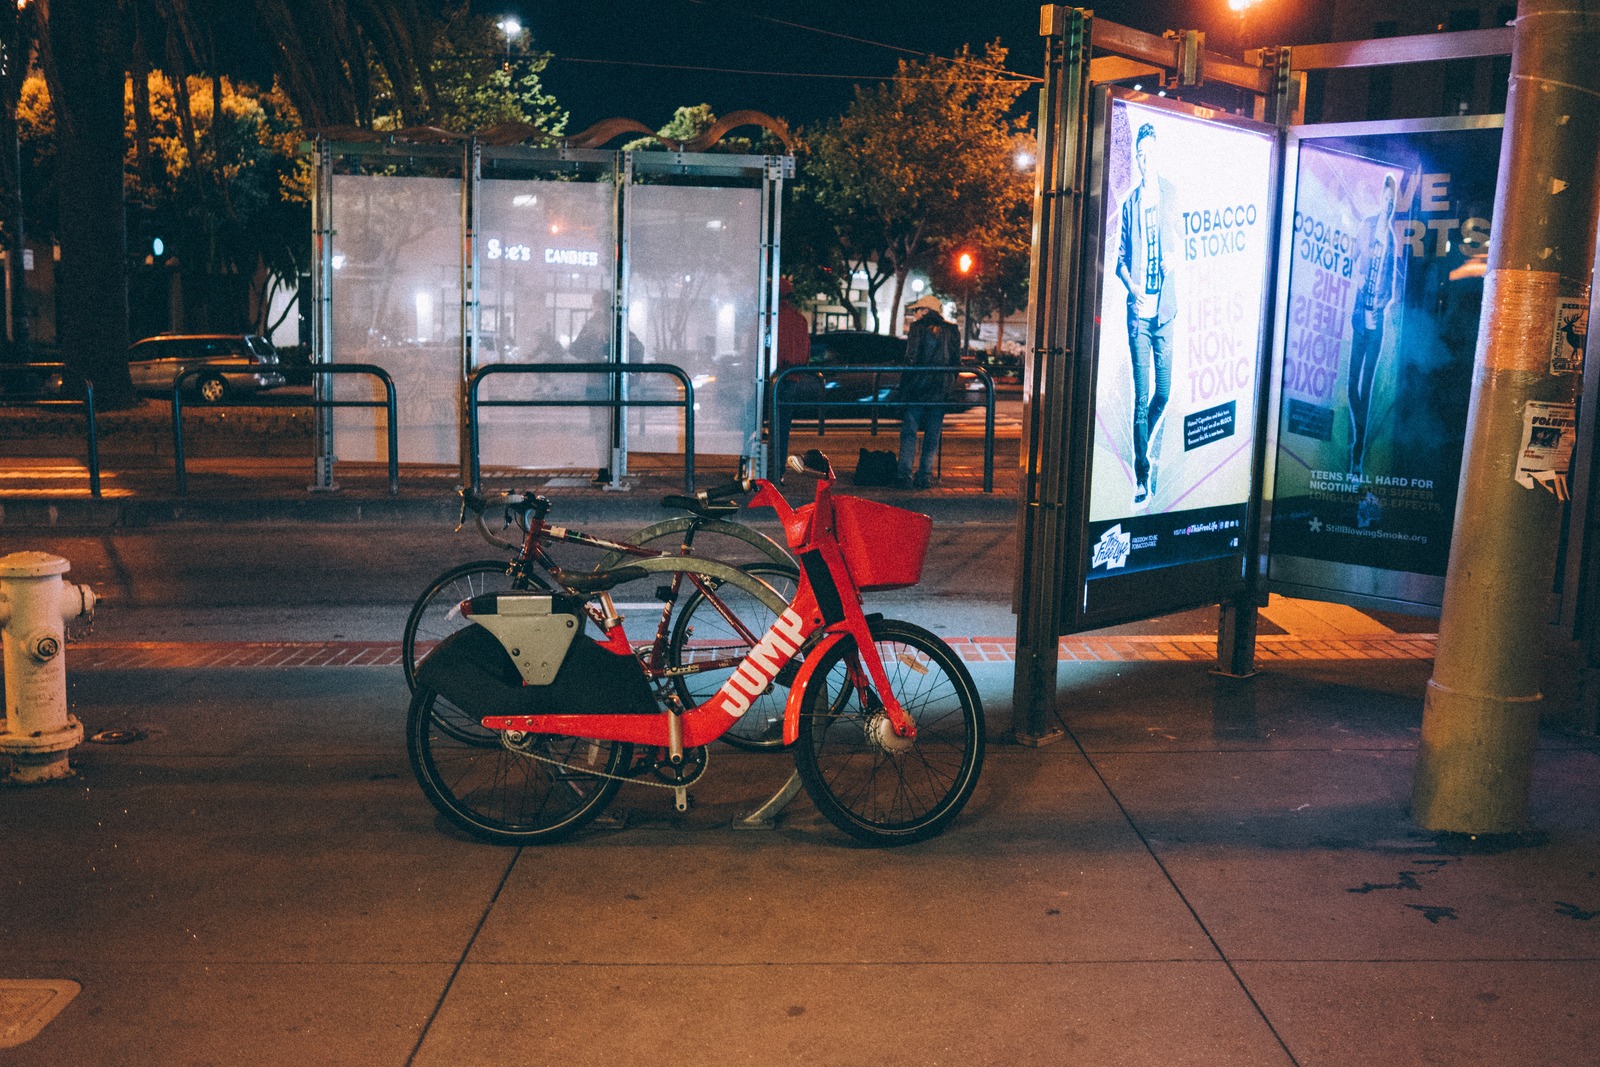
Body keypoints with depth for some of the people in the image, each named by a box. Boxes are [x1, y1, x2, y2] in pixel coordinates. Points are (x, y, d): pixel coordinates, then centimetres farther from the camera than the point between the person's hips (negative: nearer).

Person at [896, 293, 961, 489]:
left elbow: (911, 359, -10)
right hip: (940, 391, 4)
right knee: (933, 434, 8)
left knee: (909, 431, 1)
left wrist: (902, 387, -7)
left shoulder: (918, 328, -3)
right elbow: (956, 361, 10)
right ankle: (925, 476, 6)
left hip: (917, 388, -4)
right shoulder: (951, 331, 10)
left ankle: (904, 475, -5)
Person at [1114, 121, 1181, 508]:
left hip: (1165, 306, 1)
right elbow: (1121, 258, 9)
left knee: (1164, 390, -1)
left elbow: (1177, 240, 13)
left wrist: (1174, 256, -11)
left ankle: (1151, 453, 24)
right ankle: (1141, 476, 4)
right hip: (1139, 308, 0)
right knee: (1142, 396, -2)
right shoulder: (1130, 203, 8)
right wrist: (1133, 288, -10)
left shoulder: (1170, 194, 8)